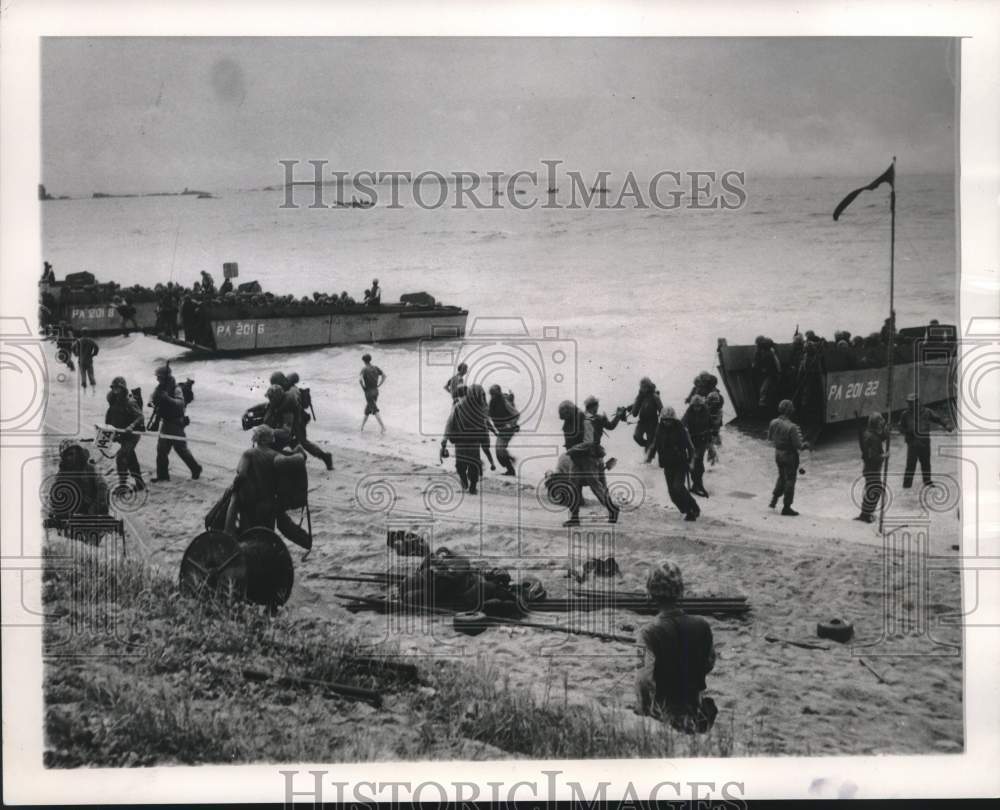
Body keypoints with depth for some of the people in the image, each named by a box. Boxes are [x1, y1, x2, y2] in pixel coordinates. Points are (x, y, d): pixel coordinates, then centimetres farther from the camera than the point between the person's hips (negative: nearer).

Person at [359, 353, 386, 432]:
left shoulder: (364, 370, -13)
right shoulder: (375, 368, 3)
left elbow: (360, 380, -27)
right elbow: (384, 375, -3)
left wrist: (363, 387, -9)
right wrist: (379, 385, 3)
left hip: (368, 392, -6)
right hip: (376, 391, 6)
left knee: (375, 411, -6)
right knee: (368, 408, 21)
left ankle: (383, 427, -14)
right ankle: (362, 425, 32)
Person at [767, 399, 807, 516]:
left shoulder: (773, 423, -7)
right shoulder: (792, 427, -27)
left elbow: (770, 438, 7)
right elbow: (798, 445, -22)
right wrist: (806, 446, -2)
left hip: (777, 454, 6)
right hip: (789, 455, -6)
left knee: (782, 477, 27)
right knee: (790, 480, 7)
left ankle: (774, 499, 24)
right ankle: (786, 507, 14)